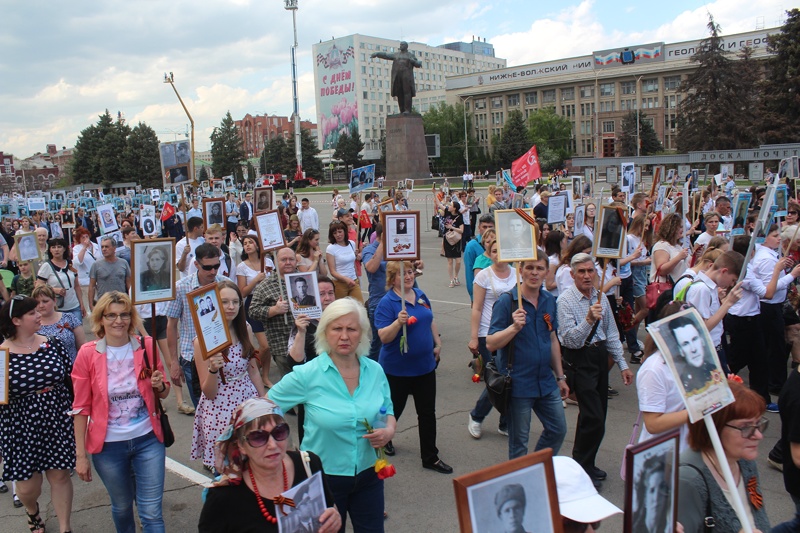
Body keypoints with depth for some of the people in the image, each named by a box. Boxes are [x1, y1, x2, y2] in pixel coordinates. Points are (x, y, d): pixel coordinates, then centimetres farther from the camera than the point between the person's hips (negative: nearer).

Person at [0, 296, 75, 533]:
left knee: (60, 476, 9)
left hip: (57, 422, 2)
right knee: (28, 485, 10)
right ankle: (32, 511, 46)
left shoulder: (53, 344, -2)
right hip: (21, 428, -2)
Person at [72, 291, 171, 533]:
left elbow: (164, 393, 7)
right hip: (108, 444, 0)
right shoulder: (87, 354, -8)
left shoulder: (146, 346, -4)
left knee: (152, 511, 1)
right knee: (122, 507, 18)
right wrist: (81, 455, -2)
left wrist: (159, 385, -16)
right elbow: (81, 408, -2)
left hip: (147, 440, 0)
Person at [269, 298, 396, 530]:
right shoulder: (306, 374, -16)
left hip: (367, 475, 3)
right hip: (323, 478, -3)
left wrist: (389, 431, -12)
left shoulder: (375, 371, -5)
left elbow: (388, 412, 9)